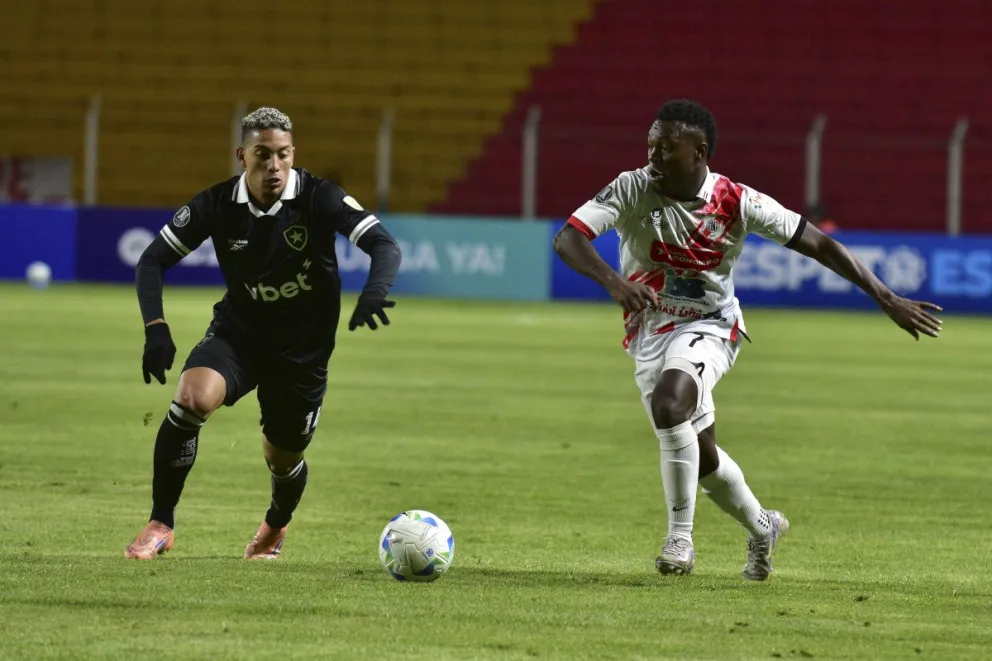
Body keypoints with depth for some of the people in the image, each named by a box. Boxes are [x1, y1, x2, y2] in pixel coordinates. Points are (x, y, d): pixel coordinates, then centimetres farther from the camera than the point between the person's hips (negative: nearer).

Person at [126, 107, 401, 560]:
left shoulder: (319, 199, -18)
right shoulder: (218, 205, -13)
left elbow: (384, 246, -25)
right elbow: (153, 260, -8)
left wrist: (374, 292, -48)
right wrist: (155, 330, -24)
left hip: (303, 347, 0)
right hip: (238, 332, 0)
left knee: (282, 458, 11)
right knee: (193, 395, -30)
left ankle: (276, 527, 50)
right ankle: (161, 523, -18)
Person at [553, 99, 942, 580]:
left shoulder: (736, 203, -17)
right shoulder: (632, 190, -16)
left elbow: (818, 244, -10)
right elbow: (567, 238, -26)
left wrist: (888, 301, -12)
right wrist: (613, 282, -46)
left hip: (709, 327, -3)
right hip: (649, 336, 3)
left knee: (668, 400, -34)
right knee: (703, 459, 12)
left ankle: (680, 535, -22)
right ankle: (762, 528, 41)